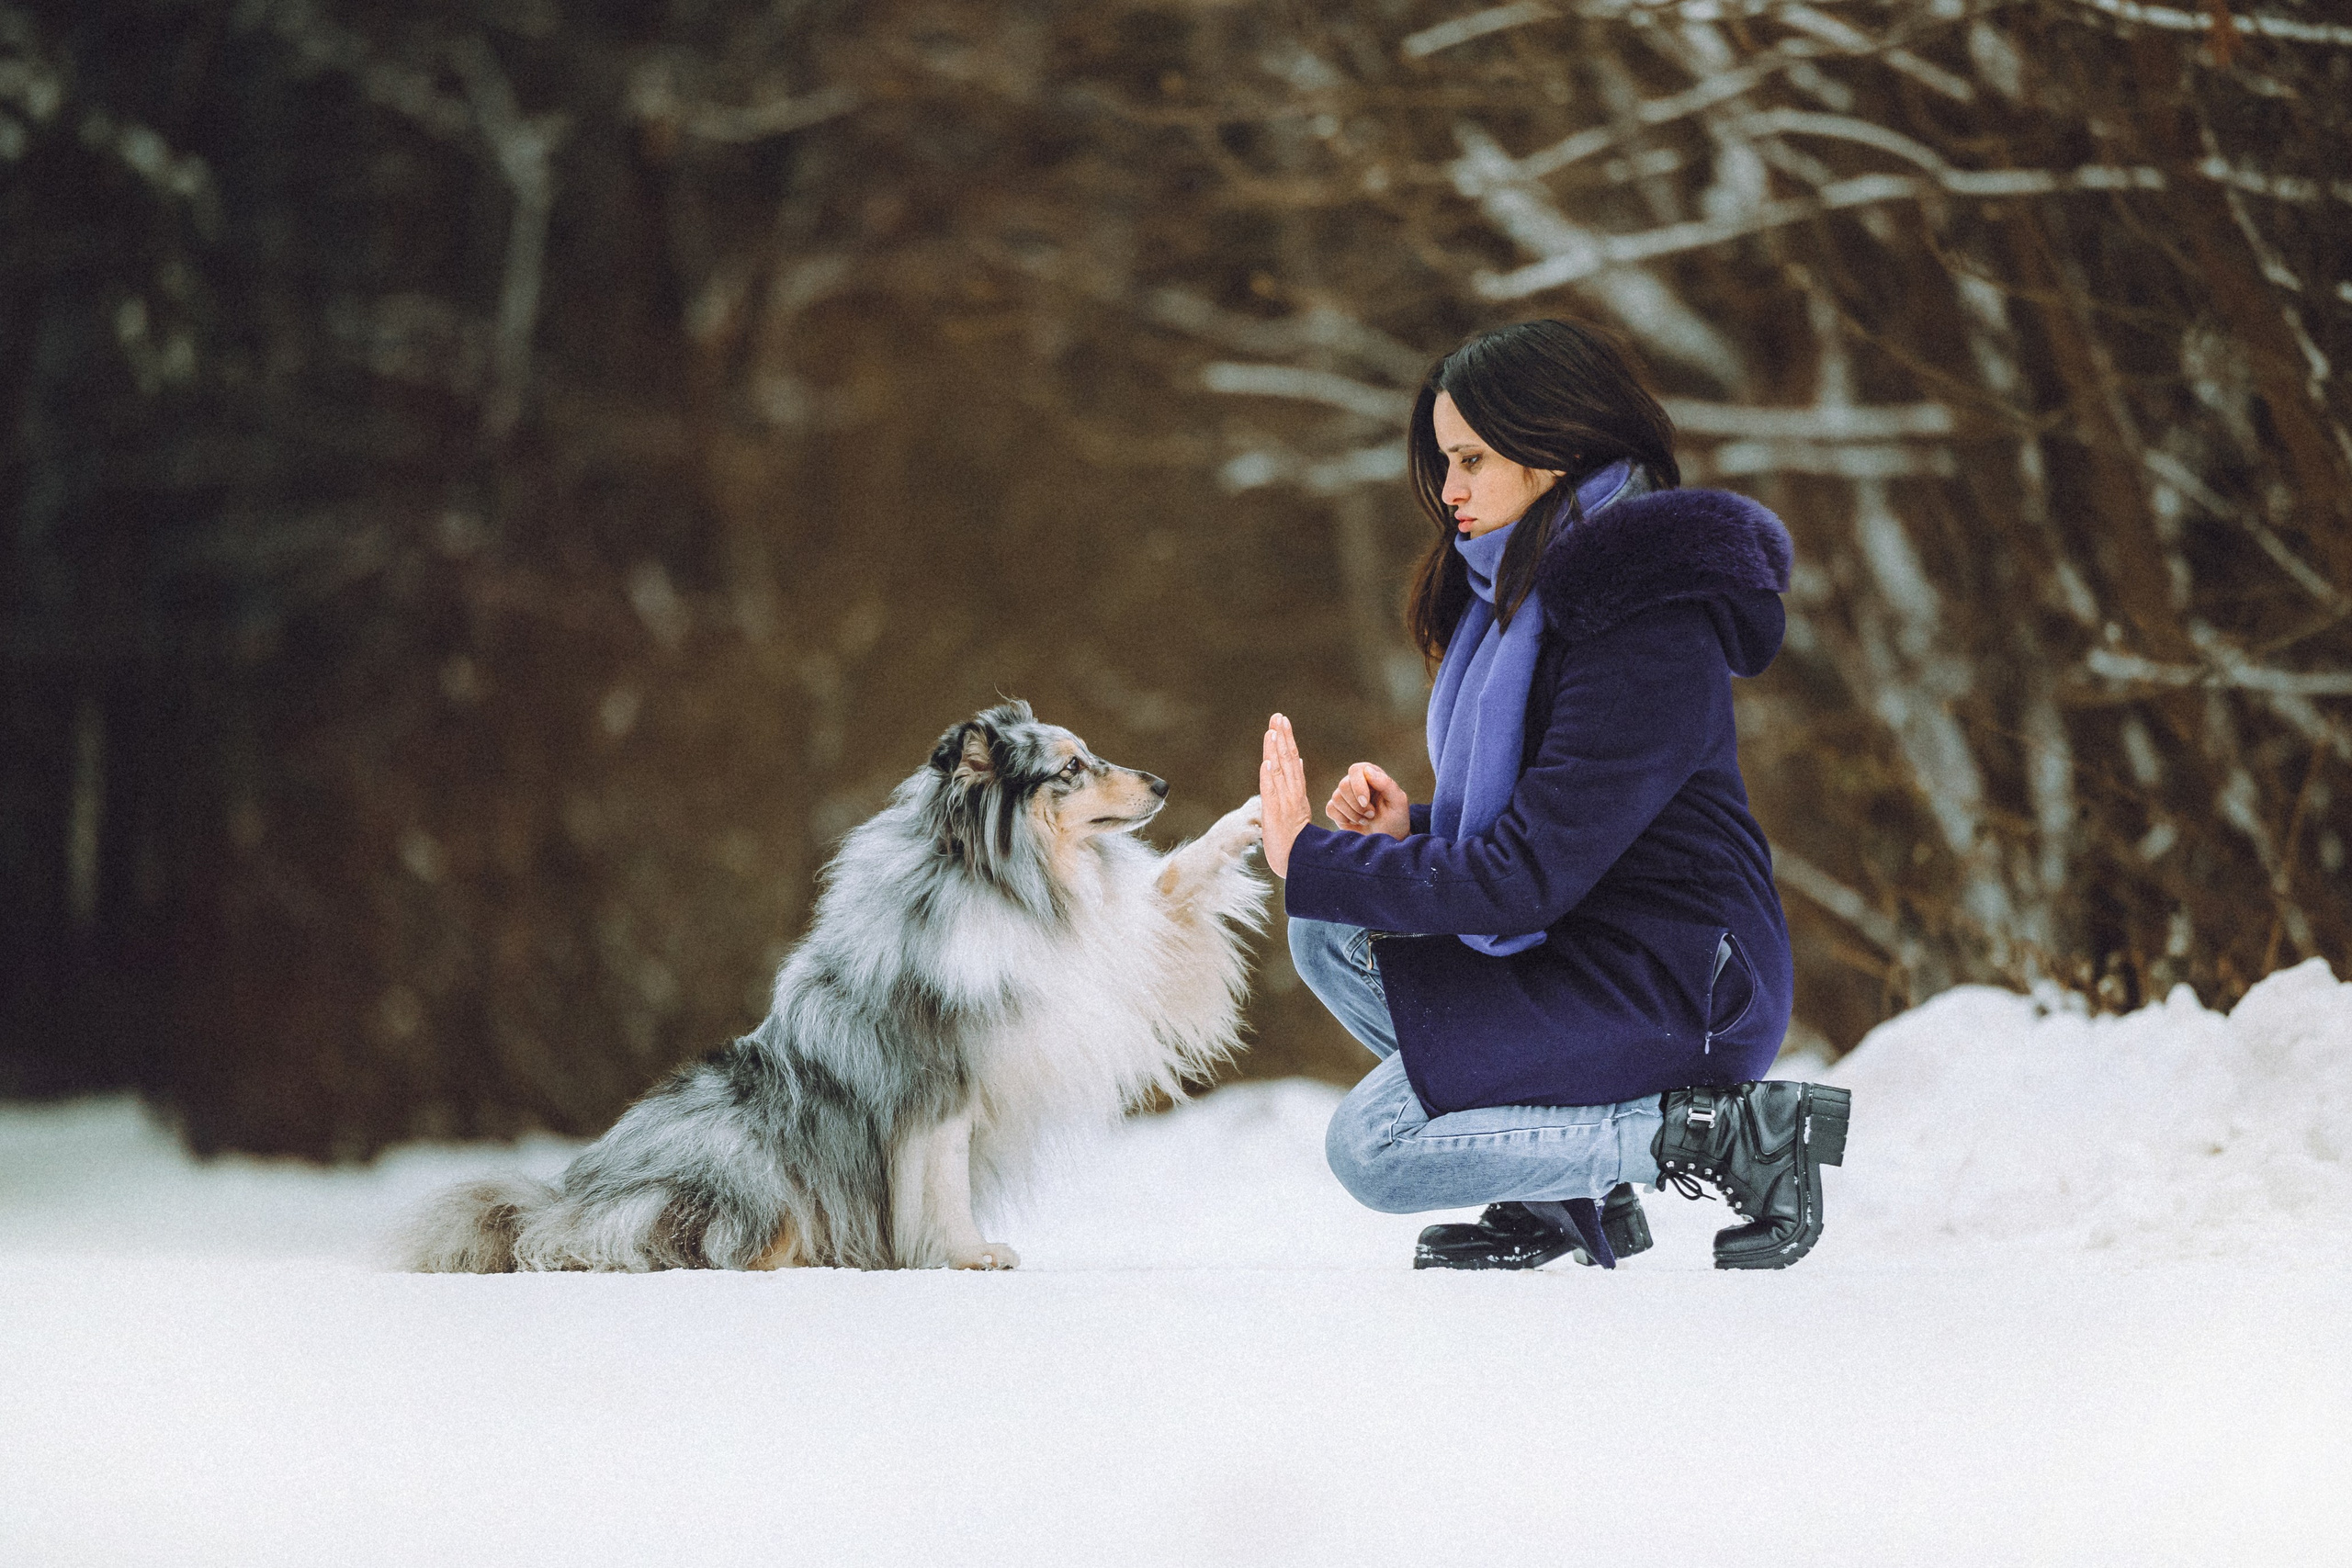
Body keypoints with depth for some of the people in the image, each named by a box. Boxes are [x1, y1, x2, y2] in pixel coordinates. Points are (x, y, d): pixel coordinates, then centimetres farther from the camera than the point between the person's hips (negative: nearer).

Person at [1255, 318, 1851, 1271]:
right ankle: (1563, 1203, 5)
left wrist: (1312, 861, -17)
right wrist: (1410, 829, -1)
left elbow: (1532, 873, -23)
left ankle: (1720, 1136, -10)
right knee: (1332, 935, 7)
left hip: (1678, 992, -10)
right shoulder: (1524, 585, 11)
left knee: (1372, 1151, -14)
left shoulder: (1648, 631, -21)